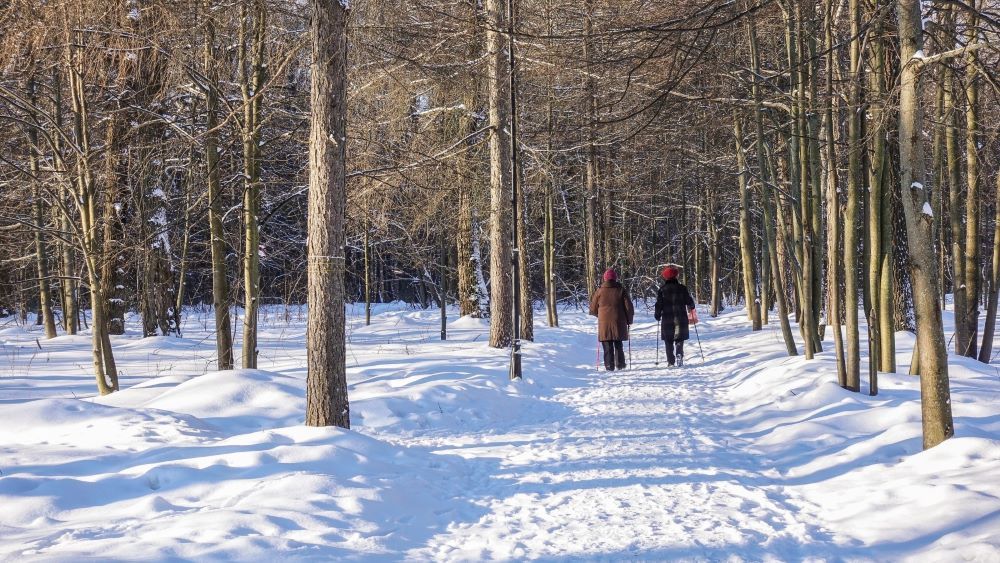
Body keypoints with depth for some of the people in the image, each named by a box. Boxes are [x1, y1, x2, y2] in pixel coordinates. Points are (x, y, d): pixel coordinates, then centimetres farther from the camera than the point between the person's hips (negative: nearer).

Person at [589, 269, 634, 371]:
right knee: (618, 344, 14)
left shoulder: (600, 291, -1)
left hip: (604, 323, -1)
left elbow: (593, 309, 6)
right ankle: (620, 364, 12)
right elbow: (629, 307, -1)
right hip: (619, 323, 1)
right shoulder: (621, 290, -1)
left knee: (607, 347, 4)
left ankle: (609, 365, 0)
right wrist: (629, 320, 13)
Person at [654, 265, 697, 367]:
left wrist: (657, 315, 10)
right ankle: (679, 354, -17)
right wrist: (691, 309, 23)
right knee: (679, 340, 8)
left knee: (669, 342, 8)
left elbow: (659, 304, -5)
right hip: (681, 319, 0)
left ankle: (671, 362, 2)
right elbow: (690, 302, 2)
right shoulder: (682, 288, -2)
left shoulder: (662, 290, -4)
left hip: (667, 320, 0)